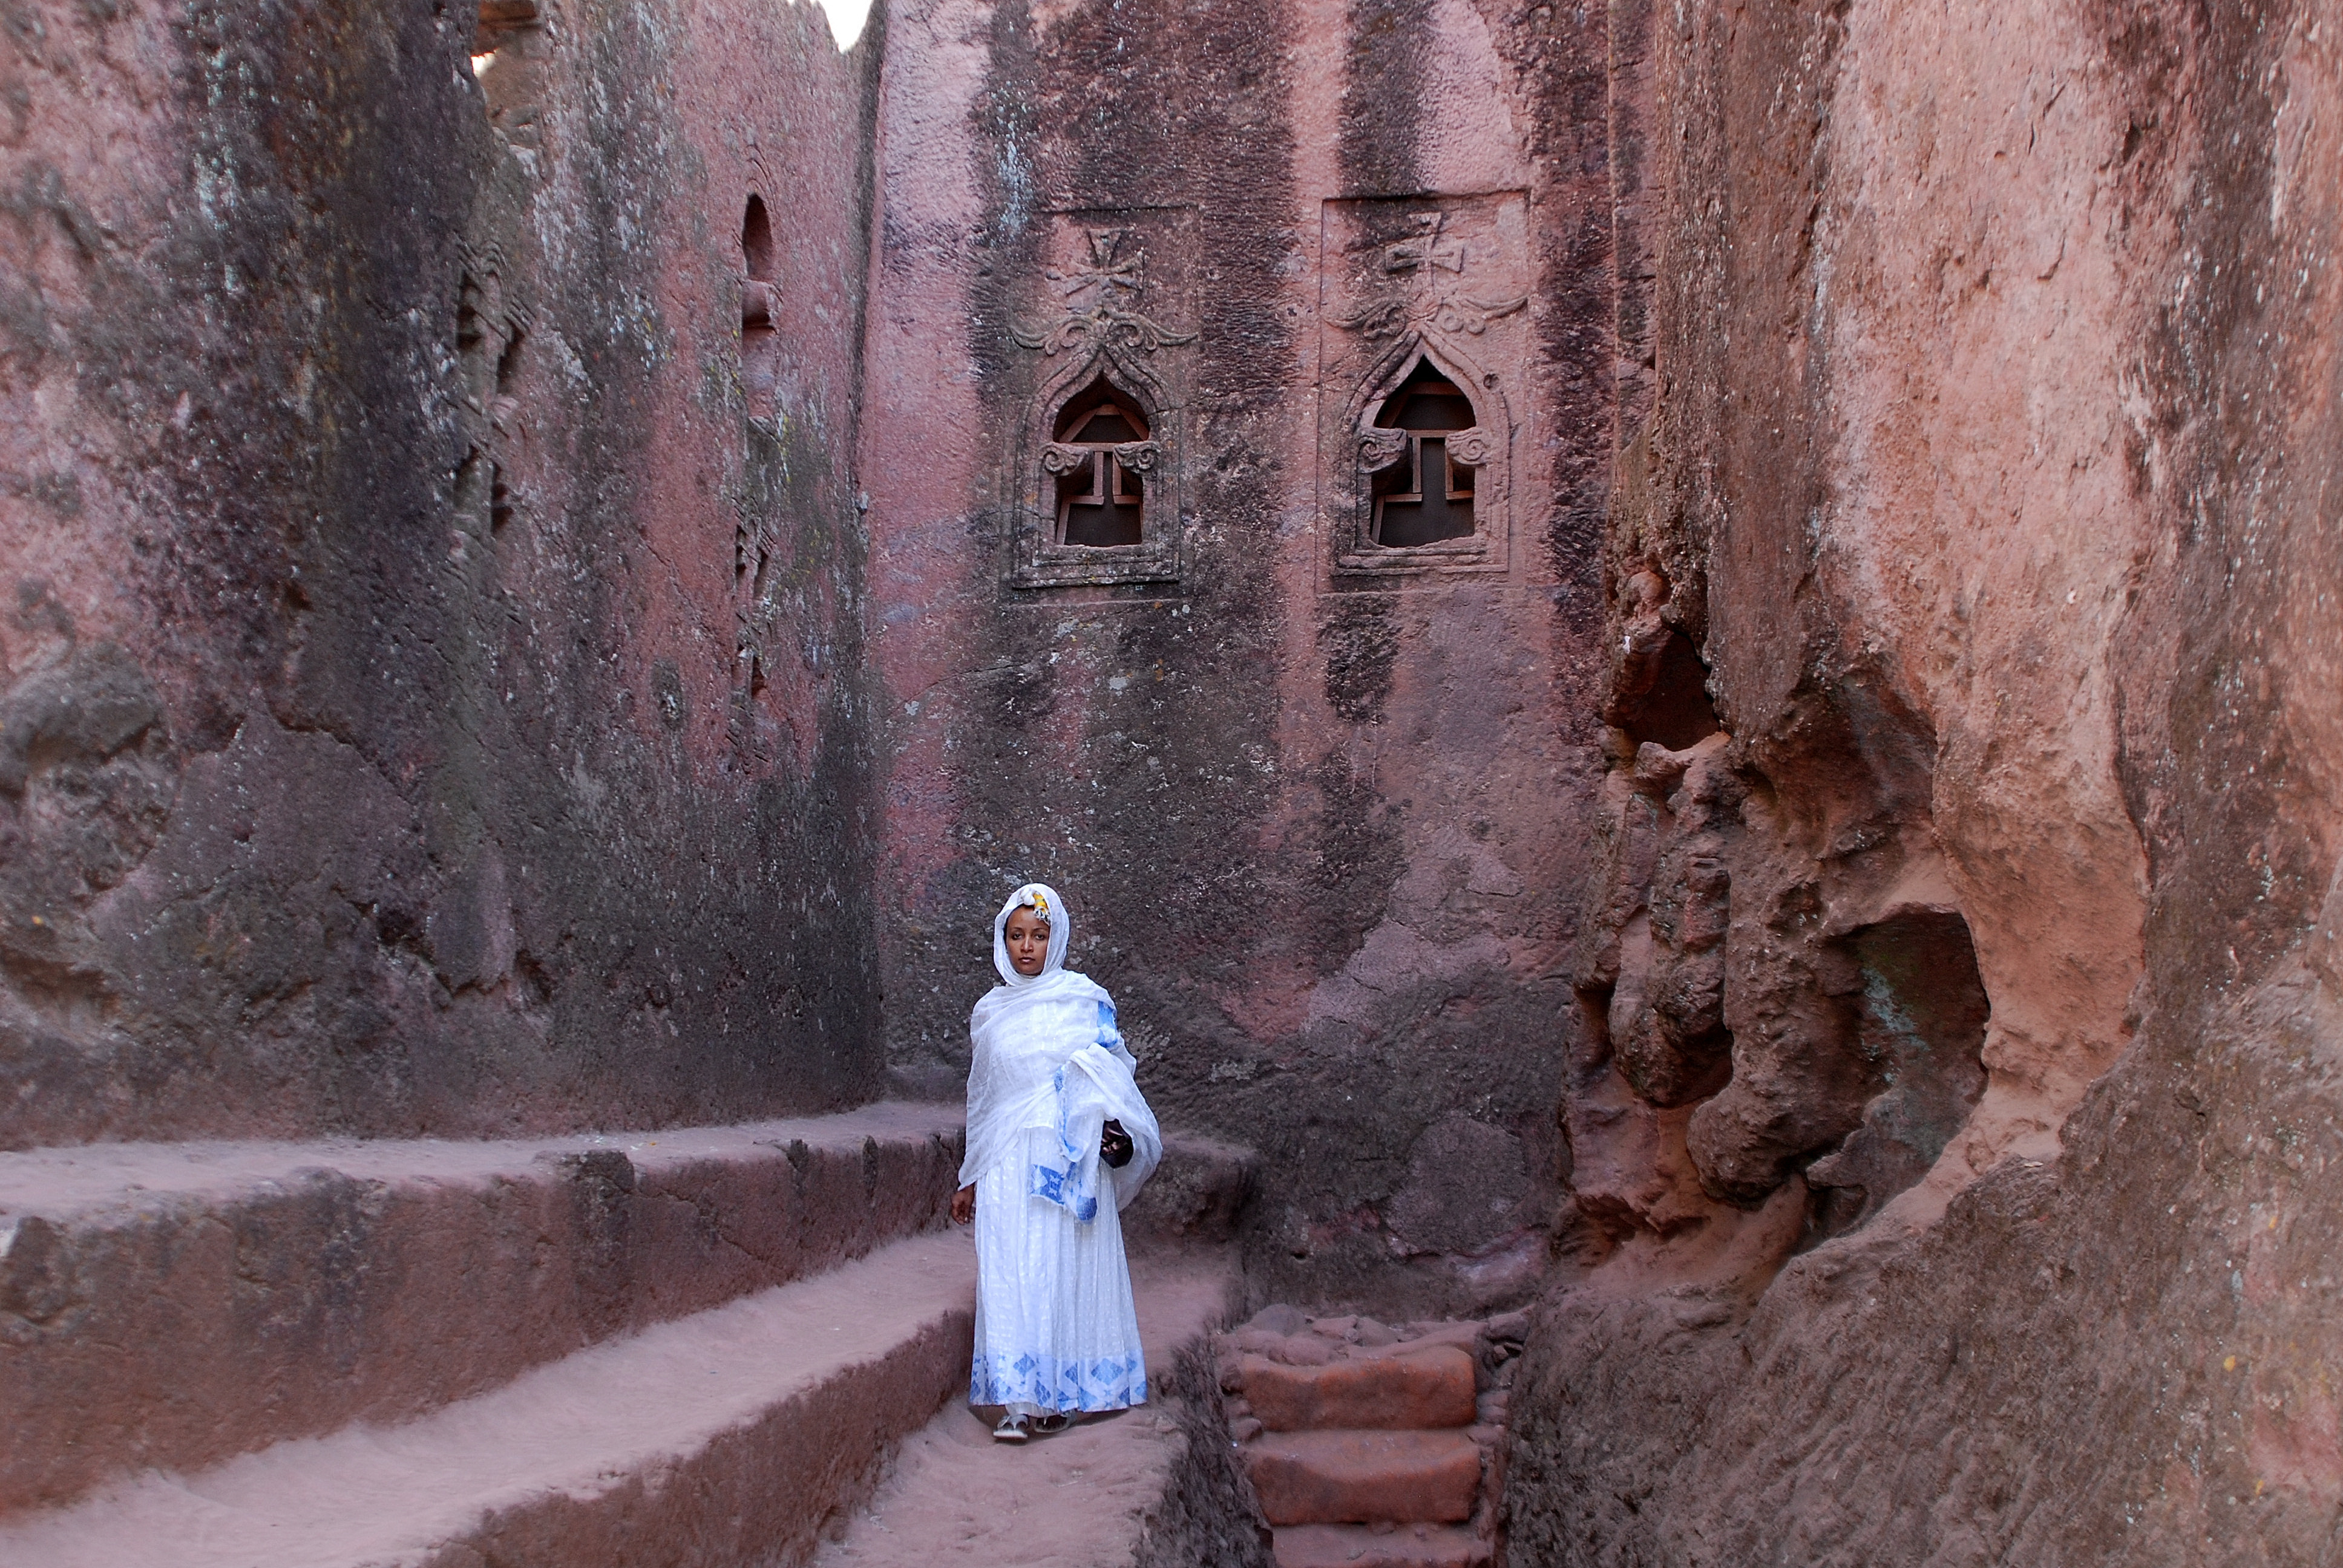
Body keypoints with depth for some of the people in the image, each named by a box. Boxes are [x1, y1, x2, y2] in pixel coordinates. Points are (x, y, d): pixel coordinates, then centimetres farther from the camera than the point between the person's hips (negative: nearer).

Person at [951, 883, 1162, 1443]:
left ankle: (1063, 1396, 13)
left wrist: (1117, 1136, -19)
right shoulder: (989, 1011, 12)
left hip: (1069, 1159, -2)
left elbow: (1111, 1076, -1)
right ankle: (1018, 1401, -2)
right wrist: (971, 1180, 18)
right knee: (1009, 1275, -5)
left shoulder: (1085, 999, 2)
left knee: (1067, 1269, 1)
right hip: (1008, 1161, 3)